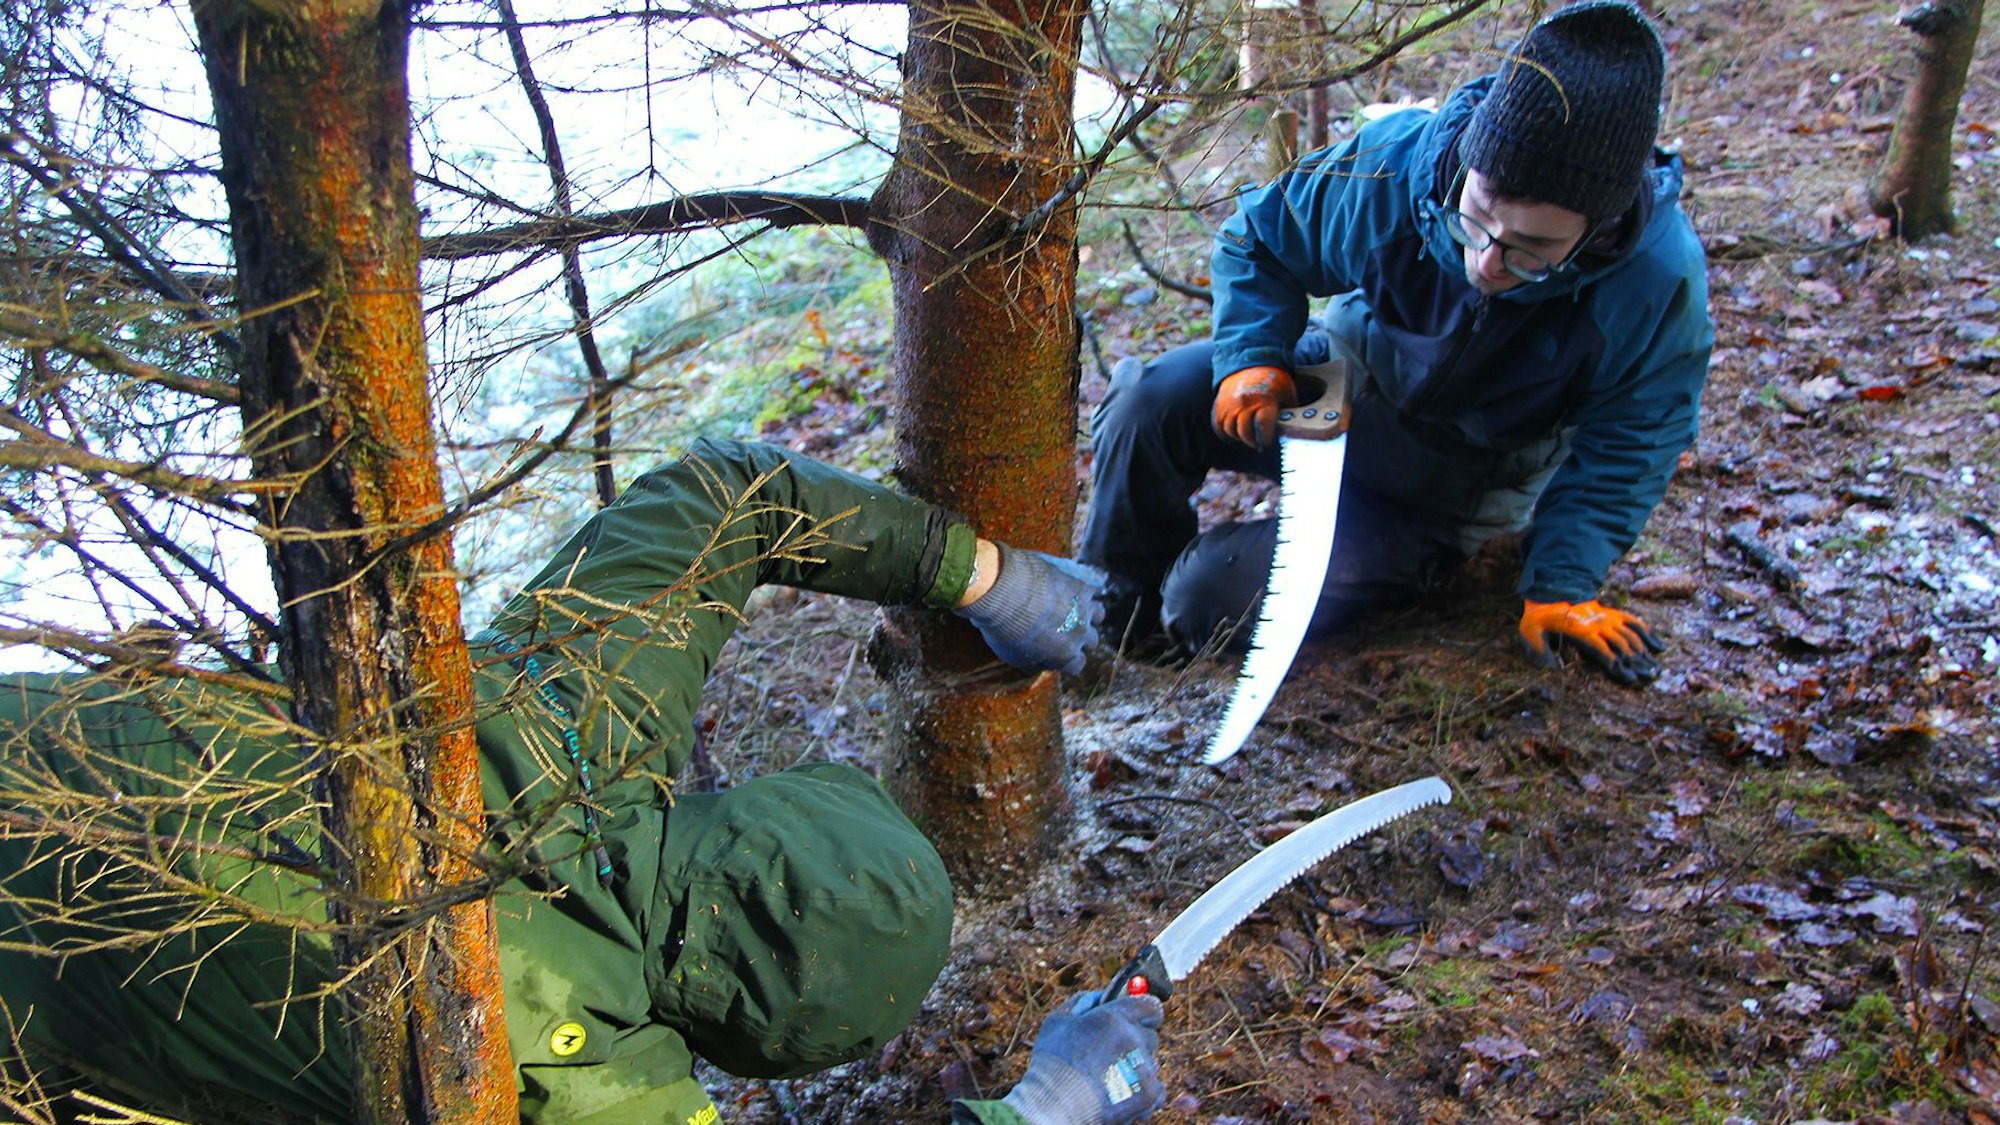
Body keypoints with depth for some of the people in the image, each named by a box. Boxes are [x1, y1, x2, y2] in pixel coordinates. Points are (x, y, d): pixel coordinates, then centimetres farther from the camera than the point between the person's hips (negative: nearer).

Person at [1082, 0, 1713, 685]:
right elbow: (1258, 237, -7)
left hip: (1446, 494, -2)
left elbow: (1624, 449, -15)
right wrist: (1252, 359, -21)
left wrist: (1562, 589, -21)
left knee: (1216, 604, -20)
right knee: (1153, 404, -24)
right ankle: (1122, 593, 5)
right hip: (1337, 381, 2)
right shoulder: (1396, 165, -26)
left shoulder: (1659, 280, -29)